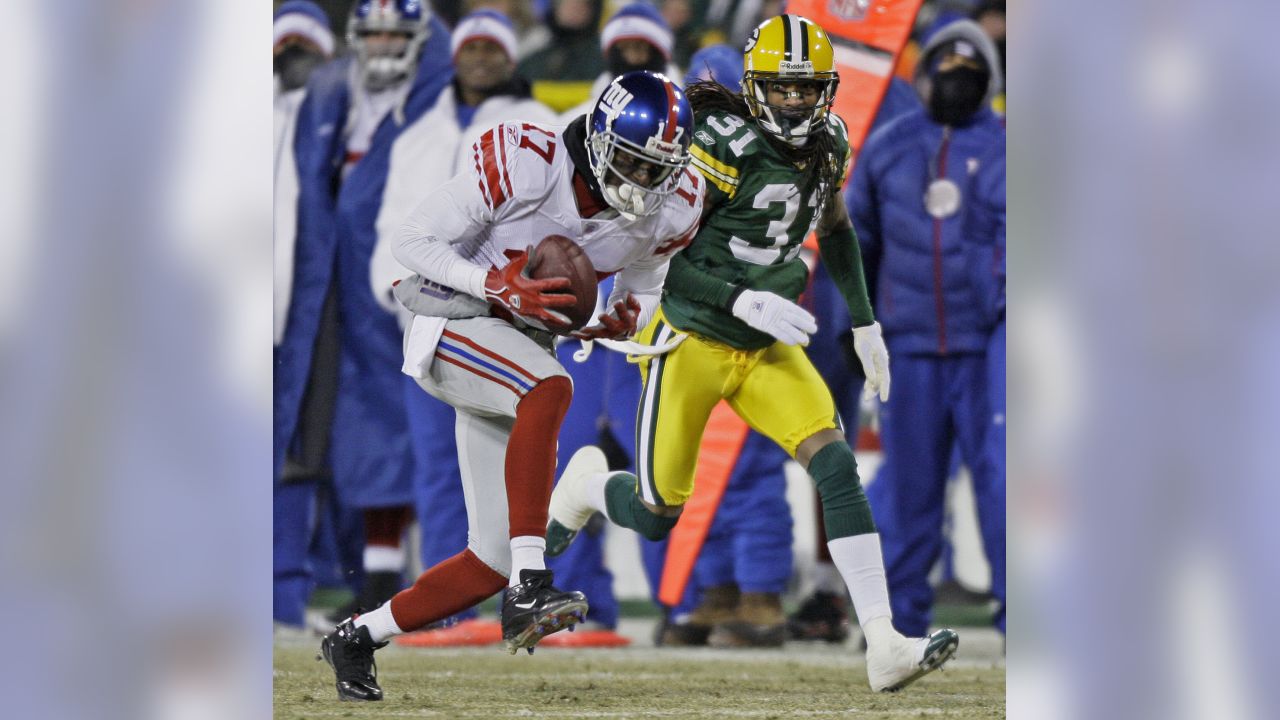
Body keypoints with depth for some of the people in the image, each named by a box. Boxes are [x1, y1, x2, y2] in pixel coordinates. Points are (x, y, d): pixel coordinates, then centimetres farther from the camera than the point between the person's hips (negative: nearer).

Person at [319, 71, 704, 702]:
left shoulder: (669, 209, -7)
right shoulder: (524, 164, -24)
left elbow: (643, 288, 12)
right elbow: (414, 241, -16)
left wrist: (625, 317, -13)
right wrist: (503, 288, -30)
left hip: (523, 346, 7)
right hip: (451, 328, -7)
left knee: (493, 562, 3)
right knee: (550, 389, -39)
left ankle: (358, 637, 23)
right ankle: (529, 591, -41)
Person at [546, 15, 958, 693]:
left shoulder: (828, 144, 0)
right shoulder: (725, 147, -21)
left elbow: (835, 229, 22)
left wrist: (864, 323, 21)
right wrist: (744, 302, -27)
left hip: (765, 351, 5)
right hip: (691, 340, -5)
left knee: (836, 465, -15)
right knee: (655, 515, 3)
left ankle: (883, 647, -20)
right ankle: (583, 488, 42)